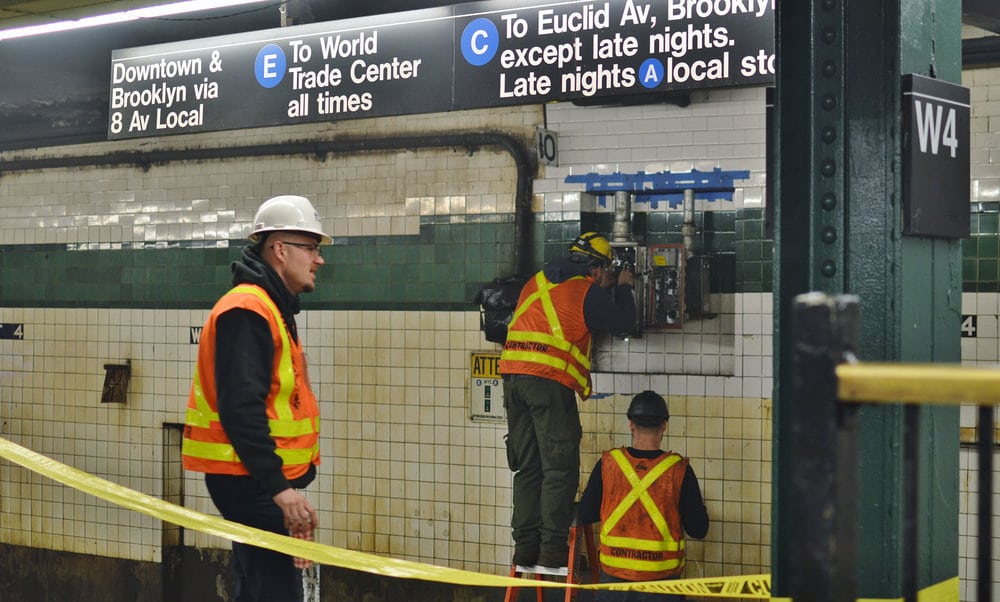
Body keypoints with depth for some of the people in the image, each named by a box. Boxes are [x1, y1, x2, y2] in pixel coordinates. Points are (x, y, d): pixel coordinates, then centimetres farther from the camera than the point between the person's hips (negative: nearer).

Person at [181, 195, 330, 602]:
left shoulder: (272, 309, 18)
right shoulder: (247, 311, -16)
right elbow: (241, 409, -25)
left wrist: (287, 480, 19)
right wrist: (278, 487, -26)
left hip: (262, 481, 11)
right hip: (251, 482, -11)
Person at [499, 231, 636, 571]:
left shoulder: (537, 283, 21)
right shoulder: (586, 292, 0)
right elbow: (624, 321, 7)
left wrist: (603, 288, 37)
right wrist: (623, 287, 24)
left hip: (513, 376, 7)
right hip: (549, 381, -7)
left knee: (528, 467, 11)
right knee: (560, 469, -3)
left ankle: (525, 551, 11)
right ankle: (553, 553, -8)